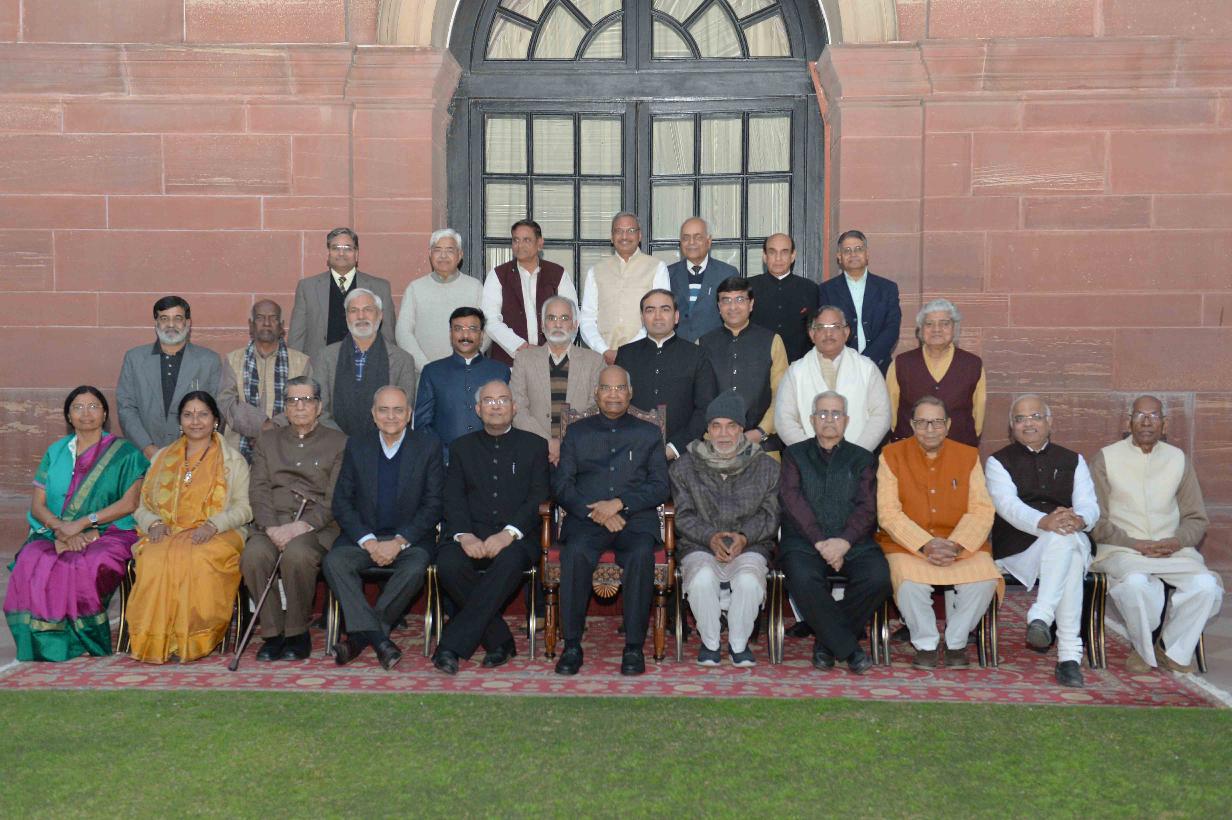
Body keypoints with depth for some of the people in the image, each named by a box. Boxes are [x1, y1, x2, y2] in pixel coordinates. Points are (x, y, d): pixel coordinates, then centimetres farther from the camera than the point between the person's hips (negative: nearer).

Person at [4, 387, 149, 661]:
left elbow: (130, 503, -5)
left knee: (84, 566, -35)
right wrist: (62, 529, -11)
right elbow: (37, 505, 10)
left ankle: (82, 639, -15)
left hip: (108, 533, -3)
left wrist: (82, 523, -13)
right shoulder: (55, 452, 18)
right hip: (55, 533, 3)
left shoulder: (124, 453, 7)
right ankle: (48, 640, -18)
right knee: (32, 563, -29)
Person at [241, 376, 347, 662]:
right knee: (254, 555, -31)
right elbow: (258, 490, 9)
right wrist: (272, 527, -9)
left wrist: (303, 525, -14)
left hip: (316, 525, -3)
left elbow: (336, 498, 1)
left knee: (297, 553, -35)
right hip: (271, 524, 3)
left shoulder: (338, 443, 12)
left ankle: (297, 632, -17)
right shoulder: (267, 440, 22)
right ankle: (272, 632, -15)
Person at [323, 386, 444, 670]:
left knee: (415, 568, -33)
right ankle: (379, 638, -31)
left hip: (411, 537, -2)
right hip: (363, 536, 2)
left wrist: (399, 542, -15)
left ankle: (359, 636, -20)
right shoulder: (356, 446, 7)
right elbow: (341, 502, 3)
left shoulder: (428, 447, 1)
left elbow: (433, 505, -3)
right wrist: (368, 541, -12)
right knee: (333, 561, -27)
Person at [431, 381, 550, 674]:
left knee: (510, 561, -36)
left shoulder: (534, 445, 14)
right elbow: (453, 497, 7)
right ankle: (499, 640, -16)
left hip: (516, 537, -2)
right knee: (448, 563, -31)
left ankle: (452, 644, -31)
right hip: (471, 532, 2)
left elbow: (538, 497, 1)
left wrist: (509, 533, -16)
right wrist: (464, 535, -13)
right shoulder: (463, 446, 19)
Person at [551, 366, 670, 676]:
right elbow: (561, 485, 8)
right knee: (575, 553, -33)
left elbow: (660, 487, 6)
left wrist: (619, 504, -10)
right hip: (586, 518, 1)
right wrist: (595, 512, -9)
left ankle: (634, 647, -24)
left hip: (635, 519, 0)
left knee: (641, 555, -34)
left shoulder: (649, 433, 18)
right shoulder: (577, 432, 19)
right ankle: (572, 645, -23)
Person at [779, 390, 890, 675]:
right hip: (803, 541, -1)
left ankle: (827, 642, -8)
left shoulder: (863, 459, 18)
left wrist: (844, 541, -15)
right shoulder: (795, 454, 16)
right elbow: (792, 500, 0)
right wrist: (821, 542, -13)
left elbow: (867, 507, 4)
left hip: (853, 542, 2)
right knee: (803, 578, -34)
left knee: (878, 577, -28)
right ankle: (849, 649, -17)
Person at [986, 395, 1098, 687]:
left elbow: (1090, 505, 5)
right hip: (1017, 548, -2)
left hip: (1072, 544, 3)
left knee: (1068, 537, -34)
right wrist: (1044, 522, -29)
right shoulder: (998, 462, 13)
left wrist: (1079, 520, -21)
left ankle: (1040, 618, -37)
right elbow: (1008, 505, -8)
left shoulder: (1073, 461, 22)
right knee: (1064, 540, -34)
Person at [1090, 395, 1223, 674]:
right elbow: (1096, 520, 0)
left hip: (1173, 549, 3)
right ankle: (1144, 650, -8)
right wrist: (1136, 544, -13)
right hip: (1122, 550, -3)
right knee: (1136, 583, -36)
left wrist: (1176, 542, -8)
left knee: (1207, 586, -27)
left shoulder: (1179, 460, 15)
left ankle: (1172, 650, -2)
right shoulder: (1106, 458, 5)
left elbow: (1197, 518, 14)